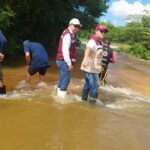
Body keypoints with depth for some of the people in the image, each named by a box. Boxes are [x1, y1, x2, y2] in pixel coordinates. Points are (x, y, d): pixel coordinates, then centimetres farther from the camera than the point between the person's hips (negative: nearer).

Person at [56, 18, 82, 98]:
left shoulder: (70, 34, 17)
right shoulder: (68, 34, -15)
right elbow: (65, 50, -22)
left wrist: (72, 60, 16)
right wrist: (69, 63, -21)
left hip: (62, 60, 10)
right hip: (64, 61, -10)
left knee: (62, 79, 14)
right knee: (66, 80, -8)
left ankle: (59, 96, 22)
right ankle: (62, 97, -5)